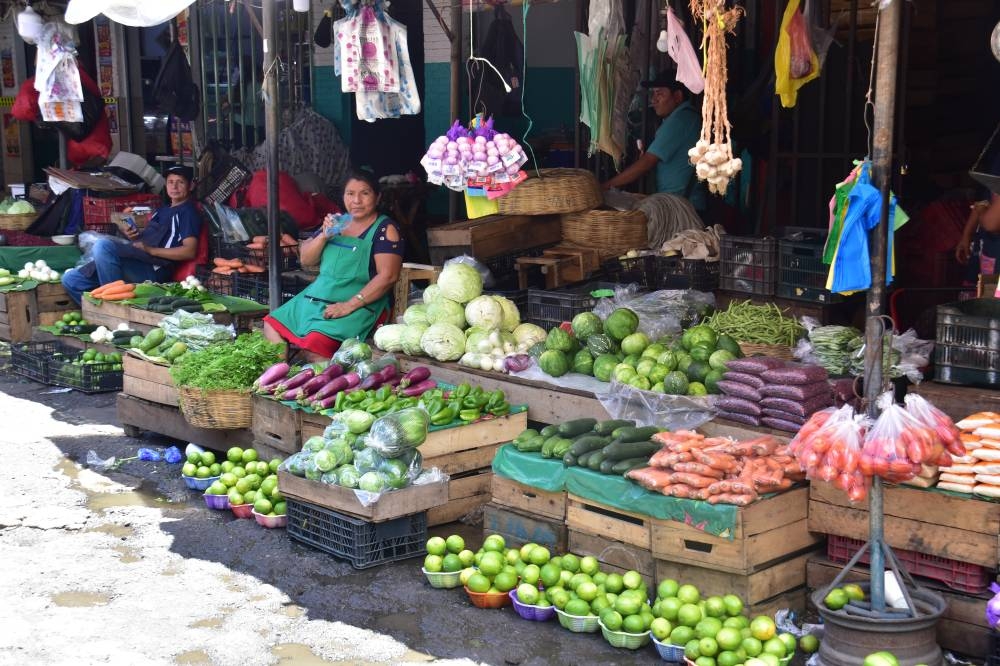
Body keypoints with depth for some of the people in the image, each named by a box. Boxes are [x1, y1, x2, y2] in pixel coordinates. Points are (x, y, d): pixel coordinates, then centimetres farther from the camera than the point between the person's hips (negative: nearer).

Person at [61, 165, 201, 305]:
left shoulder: (188, 212, 1)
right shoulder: (163, 210, 29)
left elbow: (189, 251, -12)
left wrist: (150, 250, -13)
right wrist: (135, 236, 9)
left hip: (153, 270, -9)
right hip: (133, 262, 9)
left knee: (103, 245, -33)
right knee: (71, 280, 2)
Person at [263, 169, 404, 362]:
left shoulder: (385, 229, -6)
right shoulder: (338, 222, 13)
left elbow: (388, 276, -17)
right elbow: (305, 259, 13)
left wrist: (349, 305, -22)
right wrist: (323, 236, -7)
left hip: (359, 305, -8)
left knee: (314, 344, -29)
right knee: (271, 326, 2)